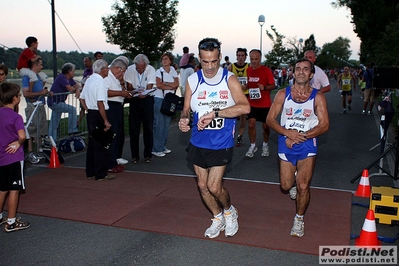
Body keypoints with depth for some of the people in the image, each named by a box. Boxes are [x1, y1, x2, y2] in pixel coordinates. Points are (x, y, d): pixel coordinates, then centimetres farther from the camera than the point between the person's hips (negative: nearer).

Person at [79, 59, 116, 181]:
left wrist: (88, 110, 19)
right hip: (98, 115, -9)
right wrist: (106, 121, -20)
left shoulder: (89, 80, 12)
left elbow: (82, 99, 18)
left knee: (92, 143, 15)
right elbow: (100, 103, -22)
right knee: (101, 145, -2)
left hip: (90, 114, 9)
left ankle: (90, 172, 23)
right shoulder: (100, 82, -16)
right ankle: (101, 174, 4)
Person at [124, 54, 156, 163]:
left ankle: (148, 154, 12)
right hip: (134, 100, 1)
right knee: (133, 128, 2)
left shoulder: (151, 69, -12)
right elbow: (129, 87, -4)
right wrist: (136, 92, -25)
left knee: (148, 128, 0)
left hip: (147, 99, -1)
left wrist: (143, 93, -36)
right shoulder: (130, 69, -8)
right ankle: (135, 155, 12)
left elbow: (149, 87, -15)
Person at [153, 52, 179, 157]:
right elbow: (158, 85, -14)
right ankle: (156, 149, 0)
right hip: (159, 99, -4)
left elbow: (177, 84, -5)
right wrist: (171, 87, -9)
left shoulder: (173, 72, 9)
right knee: (159, 124, -6)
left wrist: (165, 83, -13)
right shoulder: (159, 71, -2)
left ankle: (163, 146, 20)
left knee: (167, 124, 9)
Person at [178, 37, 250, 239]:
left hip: (221, 143, -4)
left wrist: (214, 113, -30)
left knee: (214, 186, -7)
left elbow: (245, 107, -24)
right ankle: (218, 218, 37)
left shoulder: (229, 80, -11)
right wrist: (184, 119, -20)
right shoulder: (192, 81, -2)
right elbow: (186, 109, 5)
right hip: (198, 142, 4)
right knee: (202, 185, 12)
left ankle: (230, 211, 26)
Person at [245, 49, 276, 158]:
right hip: (252, 103, 3)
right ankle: (253, 146, 14)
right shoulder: (248, 70, 3)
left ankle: (265, 145, 28)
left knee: (265, 126, 7)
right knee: (251, 124, -3)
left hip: (265, 104, -2)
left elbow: (273, 86, -7)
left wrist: (264, 87, -26)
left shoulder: (266, 70, -9)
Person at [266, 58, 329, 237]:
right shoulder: (283, 94, -2)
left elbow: (324, 125, -7)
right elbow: (270, 119, -3)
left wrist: (302, 136, -19)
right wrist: (288, 133, -19)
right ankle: (294, 176, 47)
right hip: (286, 144, 2)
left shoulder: (317, 97, -4)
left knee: (303, 187, -7)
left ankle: (299, 219, 18)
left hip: (307, 145, -1)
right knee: (286, 186, 9)